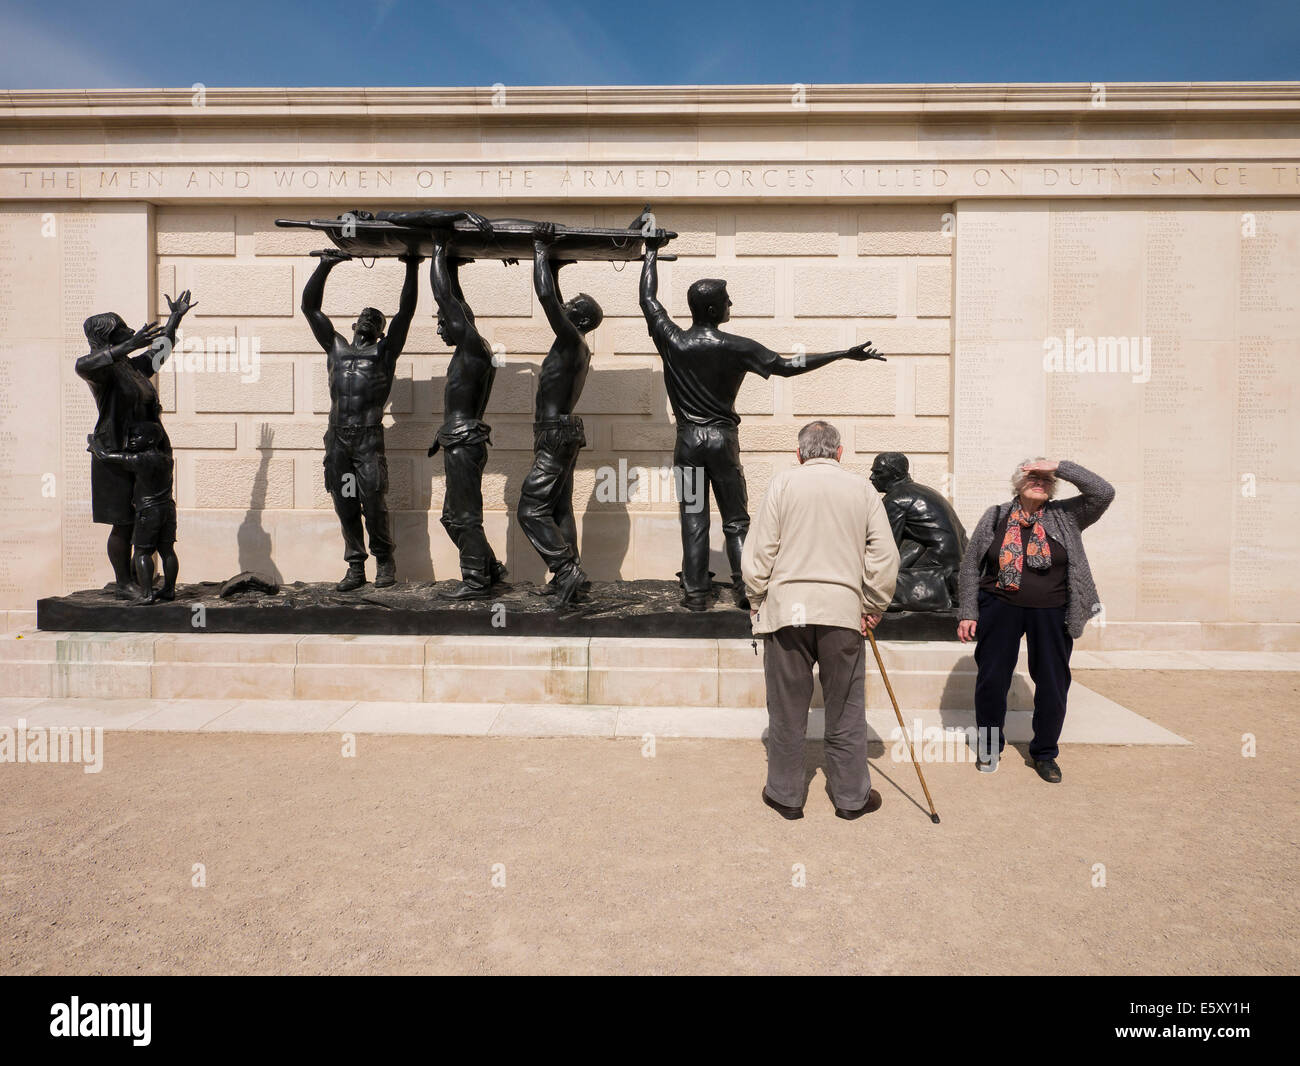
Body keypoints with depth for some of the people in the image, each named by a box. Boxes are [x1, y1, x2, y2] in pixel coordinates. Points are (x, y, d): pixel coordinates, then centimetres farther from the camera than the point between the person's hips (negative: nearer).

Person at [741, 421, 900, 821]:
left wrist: (756, 602, 9)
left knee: (787, 709, 10)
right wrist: (874, 607, 13)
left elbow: (758, 551, -2)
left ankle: (785, 795, 22)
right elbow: (885, 554, 3)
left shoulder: (784, 483, 0)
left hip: (786, 608, -1)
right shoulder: (862, 488, 5)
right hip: (843, 611, 1)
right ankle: (851, 796, 25)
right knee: (846, 711, 13)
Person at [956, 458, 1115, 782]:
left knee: (1053, 683, 7)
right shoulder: (995, 517, 4)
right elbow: (970, 566, 5)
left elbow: (1103, 492, -9)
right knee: (991, 679, 5)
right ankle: (989, 747, 26)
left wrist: (1059, 466, -12)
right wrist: (968, 613, 0)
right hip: (1000, 609, 0)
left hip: (1051, 615, 0)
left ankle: (1044, 752, 27)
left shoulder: (1066, 517, 5)